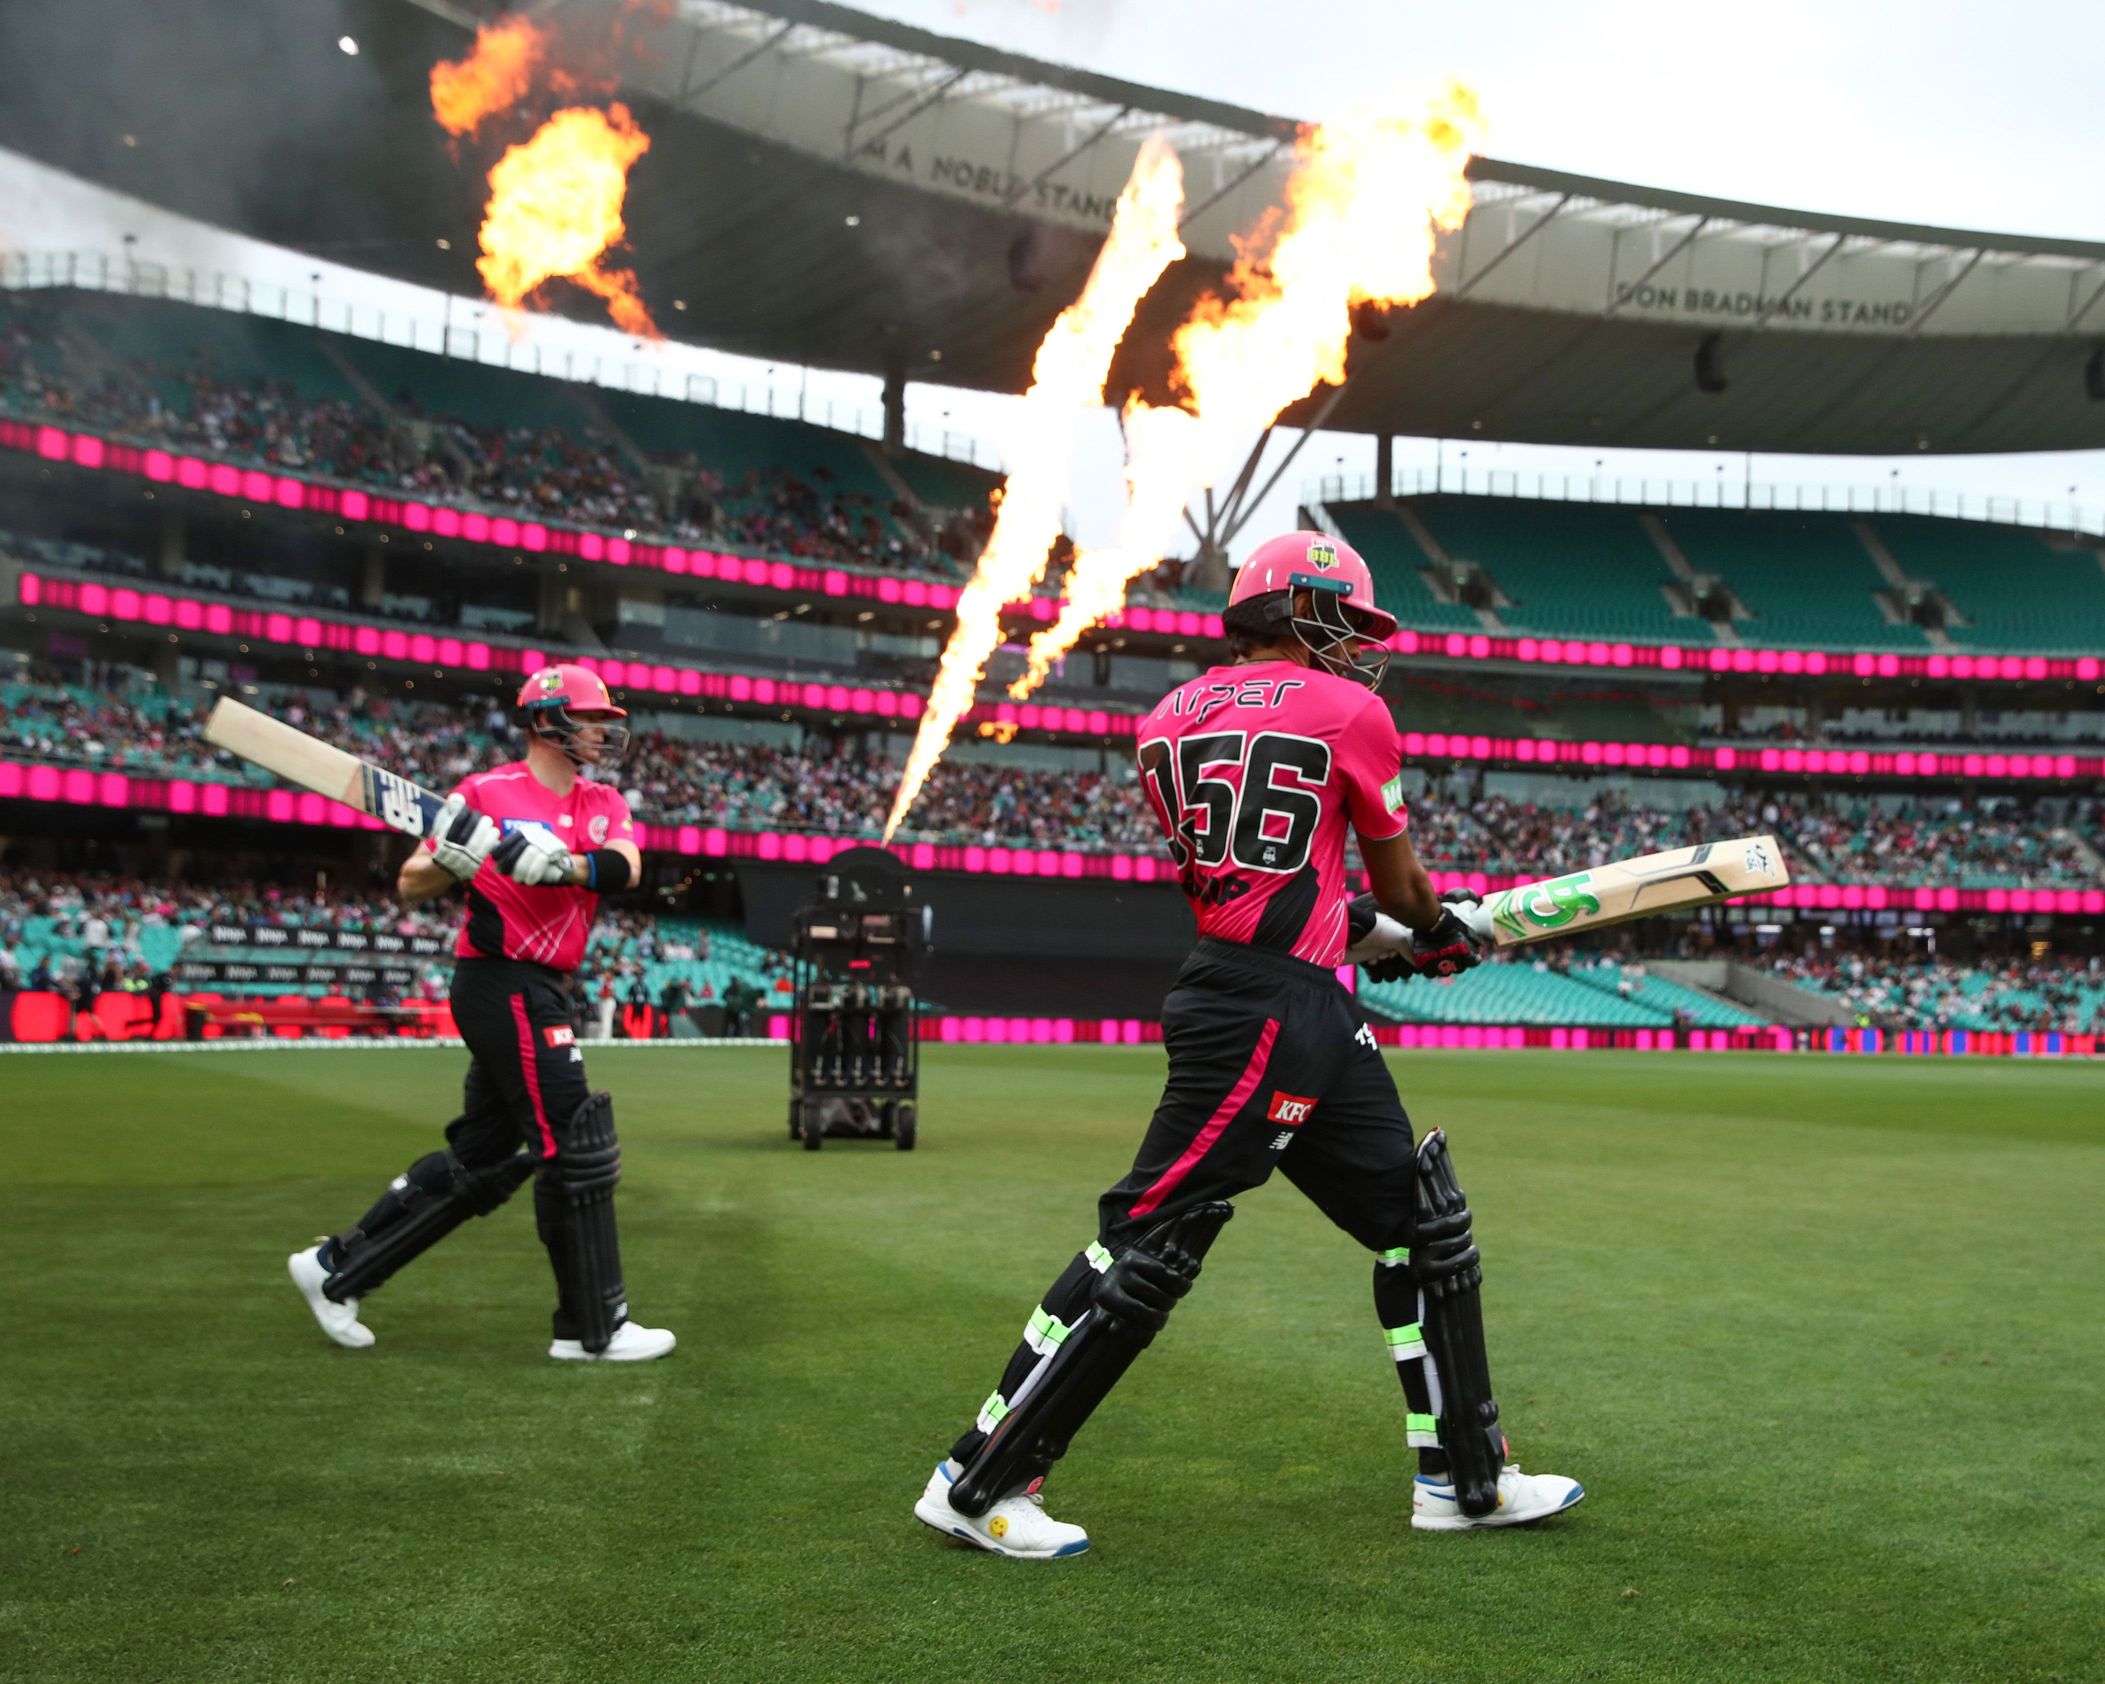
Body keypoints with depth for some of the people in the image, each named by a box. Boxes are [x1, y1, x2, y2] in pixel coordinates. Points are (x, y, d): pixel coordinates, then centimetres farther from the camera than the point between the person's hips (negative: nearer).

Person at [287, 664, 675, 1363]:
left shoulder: (603, 803, 11)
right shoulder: (485, 793, -6)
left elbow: (624, 866, -10)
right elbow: (411, 887, -4)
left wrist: (559, 865, -28)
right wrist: (453, 859, -24)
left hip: (543, 992, 8)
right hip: (504, 984, -8)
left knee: (483, 1159, 13)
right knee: (576, 1149, -8)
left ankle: (337, 1268, 25)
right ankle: (594, 1329, 1)